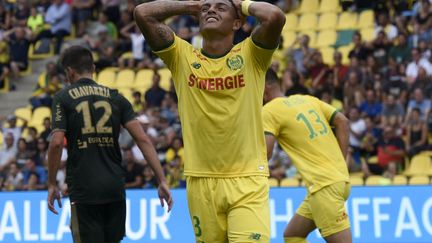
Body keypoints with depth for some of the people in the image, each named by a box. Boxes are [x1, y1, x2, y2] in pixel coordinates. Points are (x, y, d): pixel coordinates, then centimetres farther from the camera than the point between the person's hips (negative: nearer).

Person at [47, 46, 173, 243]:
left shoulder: (63, 98, 0)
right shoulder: (115, 97, 10)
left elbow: (56, 142, -11)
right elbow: (143, 139, 1)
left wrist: (51, 184, -1)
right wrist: (161, 180, 0)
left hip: (83, 189, -4)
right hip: (115, 187, 4)